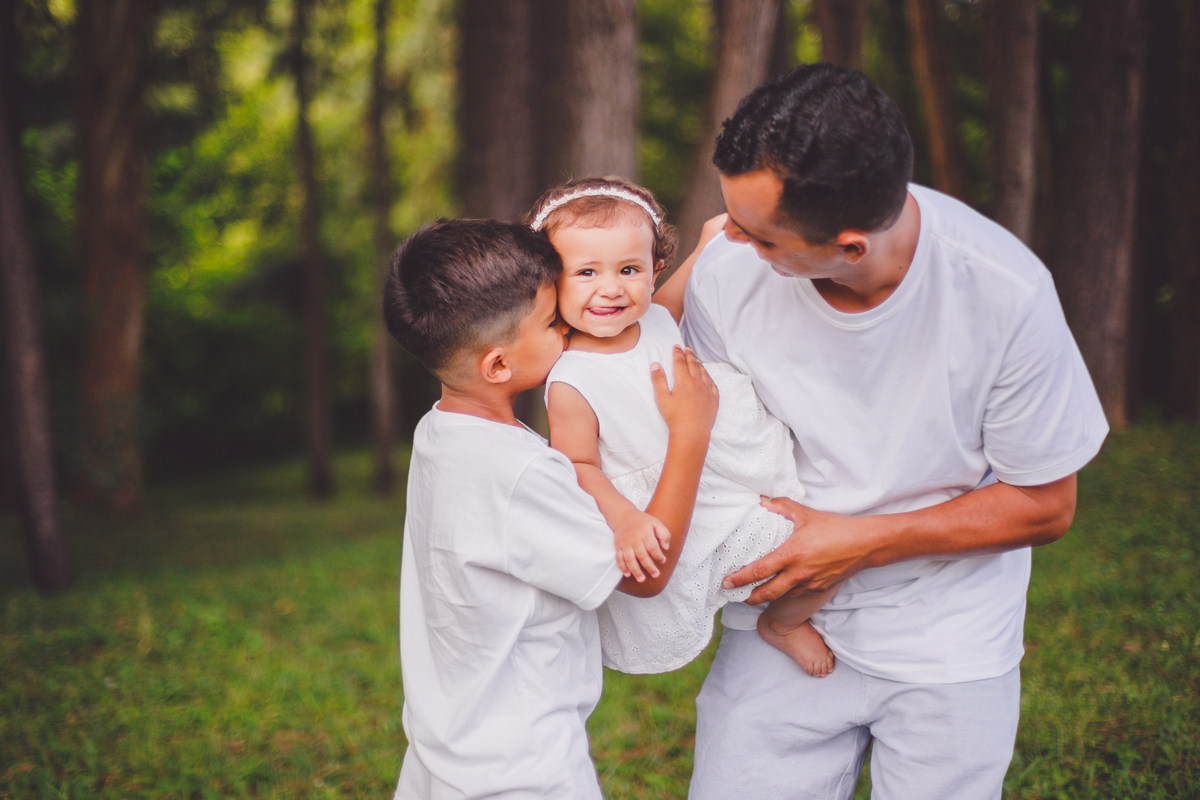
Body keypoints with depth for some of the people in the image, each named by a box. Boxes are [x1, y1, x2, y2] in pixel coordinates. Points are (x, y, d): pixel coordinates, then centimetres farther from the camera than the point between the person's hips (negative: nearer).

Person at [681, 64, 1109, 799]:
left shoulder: (1005, 292, -22)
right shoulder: (727, 272, -16)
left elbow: (1045, 505, -9)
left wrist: (863, 542, -18)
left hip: (949, 638, -1)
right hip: (781, 623, 2)